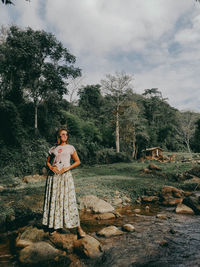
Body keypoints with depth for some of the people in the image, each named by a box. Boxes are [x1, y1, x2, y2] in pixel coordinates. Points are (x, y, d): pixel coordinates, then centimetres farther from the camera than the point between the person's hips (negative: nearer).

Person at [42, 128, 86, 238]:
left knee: (69, 200, -5)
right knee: (53, 200, 5)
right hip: (53, 176, 3)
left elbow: (78, 161, 7)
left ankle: (78, 227, 2)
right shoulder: (53, 149, 10)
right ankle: (54, 225, 21)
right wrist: (51, 167, -3)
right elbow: (48, 161, 19)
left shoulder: (70, 148, 6)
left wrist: (68, 168, -7)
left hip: (66, 175, -2)